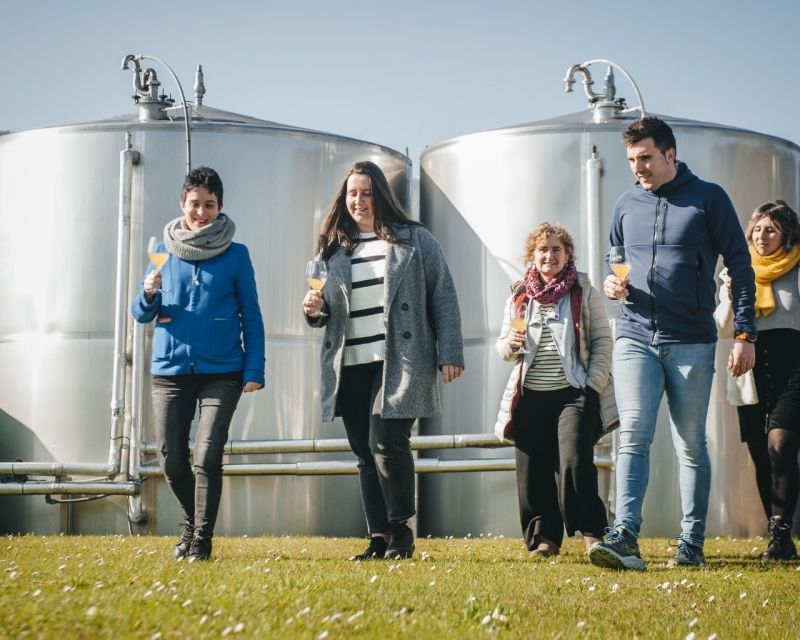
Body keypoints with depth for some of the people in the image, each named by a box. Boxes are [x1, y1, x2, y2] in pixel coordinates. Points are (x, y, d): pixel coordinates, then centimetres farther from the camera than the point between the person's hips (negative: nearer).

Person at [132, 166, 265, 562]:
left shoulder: (236, 255, 2)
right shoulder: (164, 251, 8)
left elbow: (251, 316, 4)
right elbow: (141, 314, 11)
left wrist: (254, 370, -4)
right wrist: (149, 294, -12)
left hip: (221, 372, -2)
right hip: (170, 370, 3)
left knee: (207, 458, -11)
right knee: (171, 459, 4)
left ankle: (201, 540, 1)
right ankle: (192, 522, 30)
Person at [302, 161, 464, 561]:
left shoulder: (414, 240, 4)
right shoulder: (334, 249, 14)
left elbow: (443, 299, 1)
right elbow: (328, 312, 19)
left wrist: (450, 354, -6)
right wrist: (314, 309, -5)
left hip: (400, 363, -4)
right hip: (350, 368, 5)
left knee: (386, 442, -16)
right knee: (366, 454, 6)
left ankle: (401, 530, 0)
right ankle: (379, 539, 12)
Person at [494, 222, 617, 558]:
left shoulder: (584, 292, 5)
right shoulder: (519, 295, 13)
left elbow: (603, 341, 2)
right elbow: (503, 347, 17)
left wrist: (594, 384, -9)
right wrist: (511, 343, -7)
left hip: (574, 393, -3)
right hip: (531, 396, 4)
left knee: (574, 464, -15)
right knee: (533, 471, 3)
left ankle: (593, 532, -1)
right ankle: (543, 536, 13)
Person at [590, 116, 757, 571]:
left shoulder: (709, 199, 1)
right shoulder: (627, 205, 12)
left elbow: (740, 265, 2)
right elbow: (613, 259, 25)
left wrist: (745, 333, -4)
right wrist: (612, 282, 0)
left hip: (692, 342, -2)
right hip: (636, 337, 3)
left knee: (691, 445, 4)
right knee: (634, 435, -12)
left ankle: (692, 544, 10)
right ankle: (625, 537, -20)